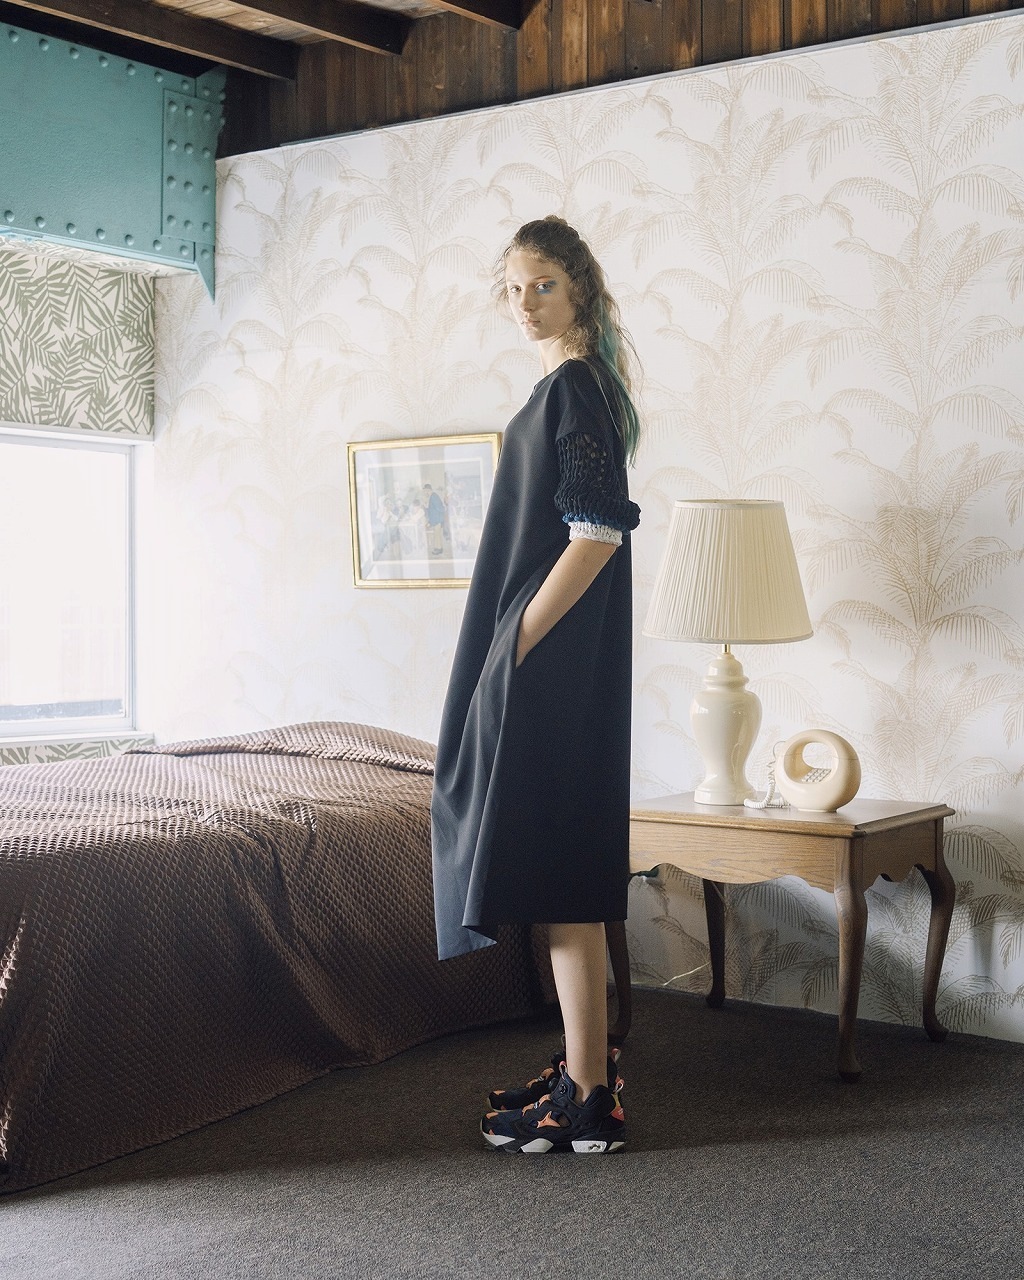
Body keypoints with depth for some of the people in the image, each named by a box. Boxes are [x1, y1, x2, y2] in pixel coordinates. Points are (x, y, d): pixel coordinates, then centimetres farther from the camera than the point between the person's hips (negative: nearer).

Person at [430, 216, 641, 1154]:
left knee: (559, 867, -7)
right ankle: (586, 1066, 23)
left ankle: (587, 1099, 0)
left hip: (557, 663, -10)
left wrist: (522, 641, -19)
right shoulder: (575, 385, 18)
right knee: (561, 866, 13)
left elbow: (598, 534, -21)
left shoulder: (574, 386, -12)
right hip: (551, 663, 10)